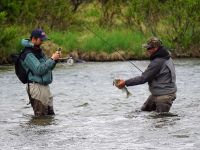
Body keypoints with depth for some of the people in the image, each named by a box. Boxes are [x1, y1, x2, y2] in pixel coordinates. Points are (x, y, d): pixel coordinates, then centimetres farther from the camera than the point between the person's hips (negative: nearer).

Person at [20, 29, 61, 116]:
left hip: (45, 86, 10)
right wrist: (52, 59, -19)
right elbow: (39, 70, -24)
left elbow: (48, 67, 21)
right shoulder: (29, 55, -15)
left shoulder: (38, 51, 16)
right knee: (41, 116, -9)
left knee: (50, 115, 11)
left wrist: (55, 59, 3)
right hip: (36, 87, -10)